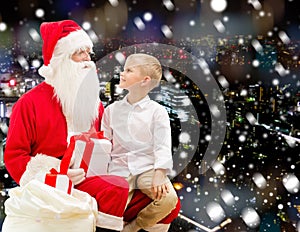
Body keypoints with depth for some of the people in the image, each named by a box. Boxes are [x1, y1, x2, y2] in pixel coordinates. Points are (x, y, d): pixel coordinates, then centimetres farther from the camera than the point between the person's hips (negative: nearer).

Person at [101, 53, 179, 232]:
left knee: (169, 198, -26)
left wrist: (159, 174, -21)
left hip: (148, 168, -1)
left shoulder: (157, 111, 1)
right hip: (120, 168, 1)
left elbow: (163, 147, -6)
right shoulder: (112, 110, 12)